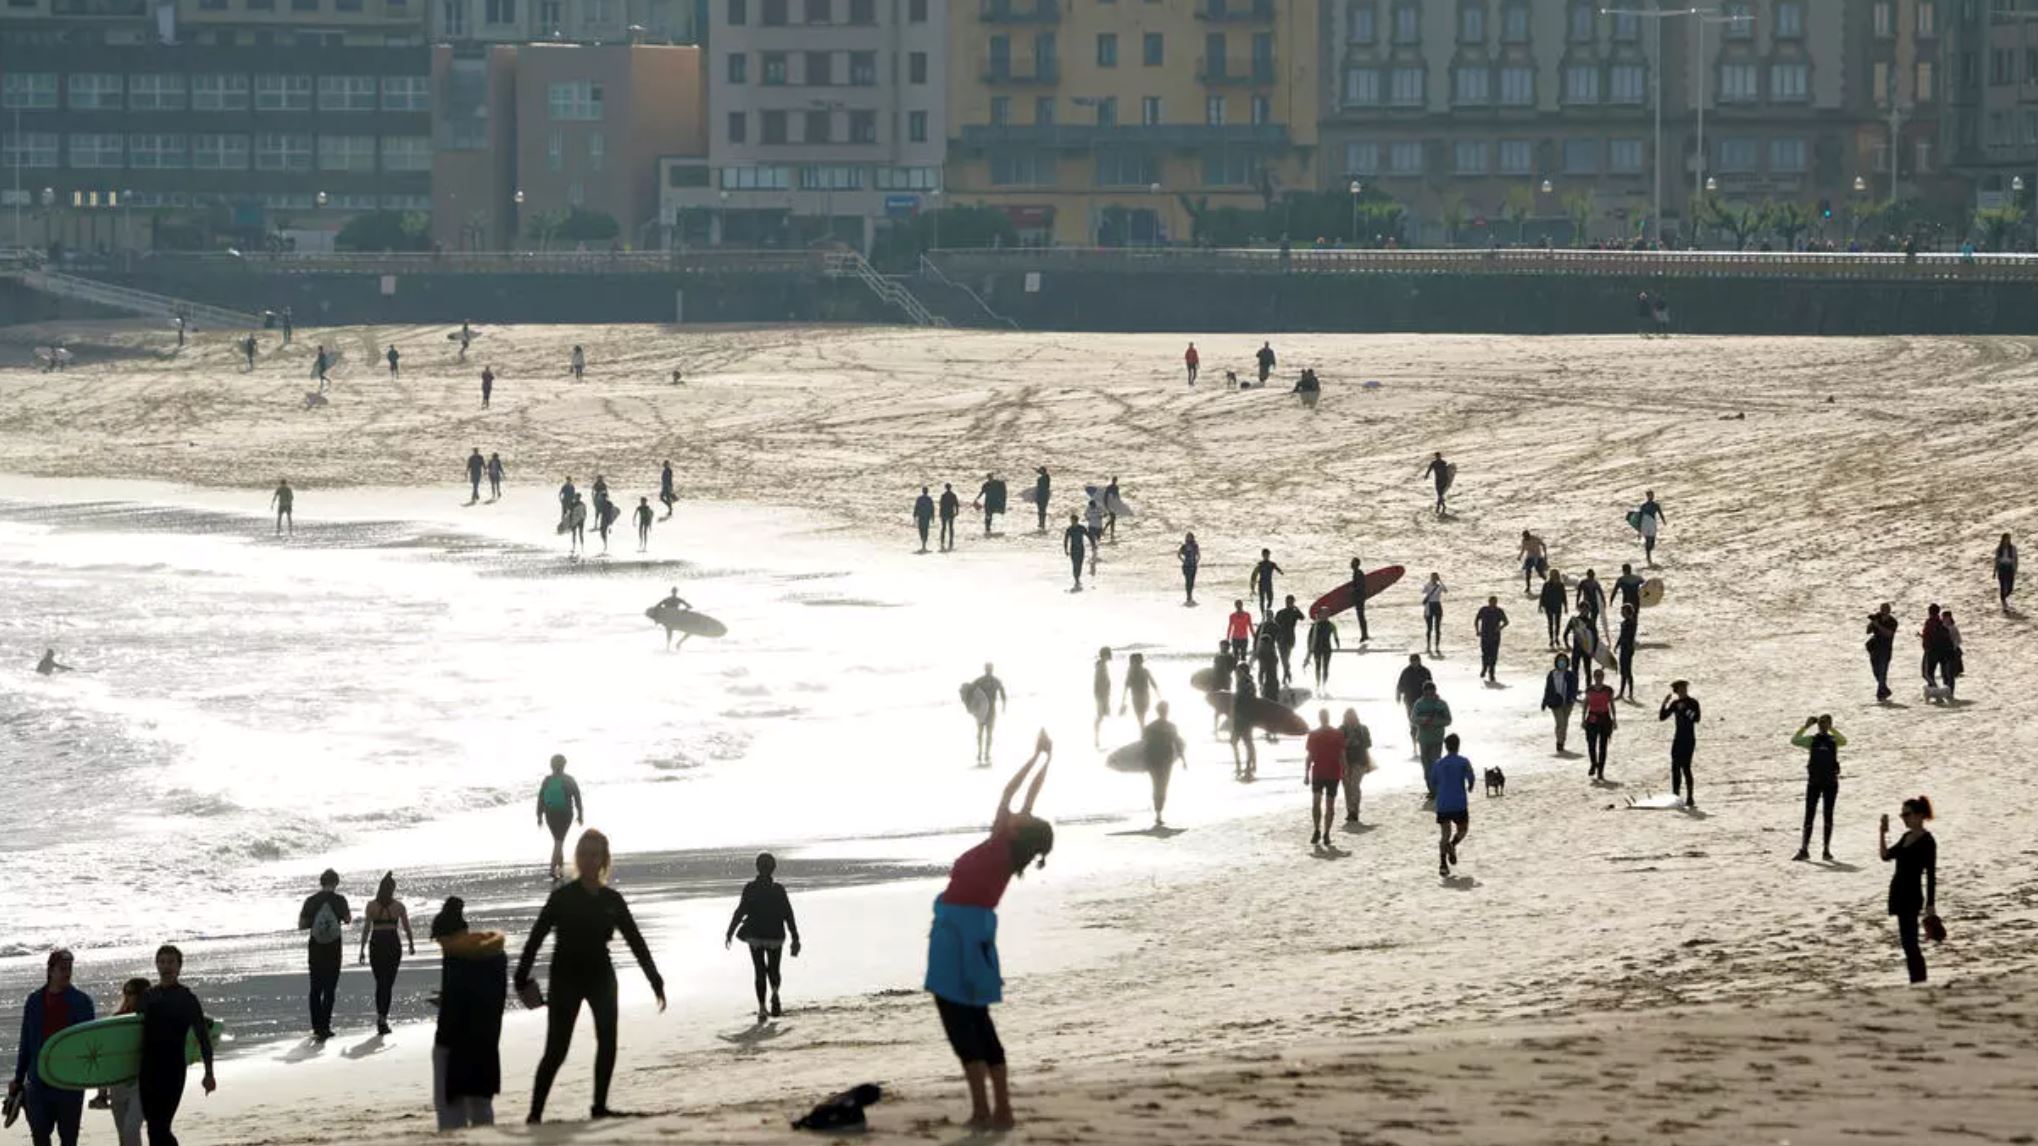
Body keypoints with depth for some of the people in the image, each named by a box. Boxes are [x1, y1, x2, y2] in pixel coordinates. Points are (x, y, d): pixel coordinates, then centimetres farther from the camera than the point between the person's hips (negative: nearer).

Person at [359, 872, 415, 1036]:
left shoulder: (371, 906, -3)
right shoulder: (399, 906, -3)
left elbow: (366, 928, -4)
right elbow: (406, 928, 5)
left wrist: (362, 949, 1)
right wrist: (411, 945, 21)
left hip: (376, 944, 1)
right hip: (393, 945, -1)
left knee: (380, 983, 16)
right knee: (388, 984, 1)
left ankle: (380, 1016, 17)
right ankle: (383, 1017, -12)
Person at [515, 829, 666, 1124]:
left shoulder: (611, 900, 6)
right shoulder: (562, 897, -5)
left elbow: (636, 942, 8)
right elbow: (536, 936, -7)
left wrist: (655, 981, 3)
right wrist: (522, 977, -15)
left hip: (600, 976, 4)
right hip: (566, 978, -4)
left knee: (607, 1043, -5)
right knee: (557, 1048, -8)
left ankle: (600, 1106, 4)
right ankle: (535, 1111, -5)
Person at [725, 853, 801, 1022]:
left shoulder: (750, 888, -7)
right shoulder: (778, 889, -6)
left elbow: (740, 912, -6)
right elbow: (788, 915, -4)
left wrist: (730, 933, 5)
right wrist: (795, 938, 1)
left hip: (755, 935, 0)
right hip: (775, 936, 0)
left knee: (760, 971, 9)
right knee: (773, 969, 17)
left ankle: (762, 1008, 1)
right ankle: (774, 992, -13)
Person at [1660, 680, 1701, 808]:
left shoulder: (1693, 703, -7)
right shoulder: (1675, 703, 10)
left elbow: (1696, 719, -19)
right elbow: (1662, 717, 8)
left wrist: (1684, 710, -26)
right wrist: (1664, 704, -6)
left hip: (1689, 739, -6)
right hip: (1678, 738, 6)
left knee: (1685, 767, -11)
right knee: (1675, 768, 5)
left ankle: (1690, 798, -9)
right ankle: (1675, 796, 12)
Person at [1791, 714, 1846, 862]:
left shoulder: (1833, 740, 2)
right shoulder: (1811, 740, 3)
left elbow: (1843, 742, -20)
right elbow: (1794, 741, -11)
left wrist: (1831, 729, -24)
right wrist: (1805, 727, -18)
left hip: (1831, 782, -1)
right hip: (1814, 782, 1)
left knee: (1828, 815, 3)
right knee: (1809, 815, -2)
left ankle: (1826, 850, 7)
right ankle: (1804, 849, -1)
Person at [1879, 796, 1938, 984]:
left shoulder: (1927, 841, -12)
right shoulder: (1906, 837, 13)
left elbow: (1931, 875, -13)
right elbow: (1886, 855, 14)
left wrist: (1930, 905, -16)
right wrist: (1883, 833, 4)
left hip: (1912, 896, -9)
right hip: (1899, 893, 9)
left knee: (1909, 942, -10)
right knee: (1908, 942, 11)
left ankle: (1919, 982, -9)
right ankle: (1917, 983, 16)